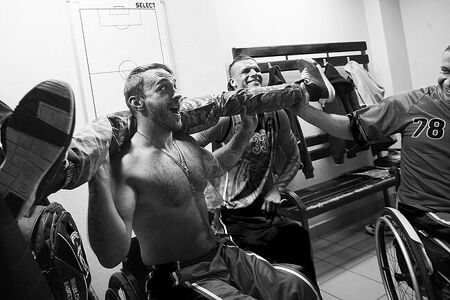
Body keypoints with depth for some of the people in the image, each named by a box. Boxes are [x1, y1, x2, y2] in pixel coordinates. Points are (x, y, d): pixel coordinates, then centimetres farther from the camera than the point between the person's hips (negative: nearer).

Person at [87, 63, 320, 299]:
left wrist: (246, 130, 23)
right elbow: (111, 257, -29)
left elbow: (217, 165, 27)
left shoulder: (185, 143, 5)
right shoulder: (124, 164, -20)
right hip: (180, 279, -7)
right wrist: (97, 179, -40)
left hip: (224, 254, 8)